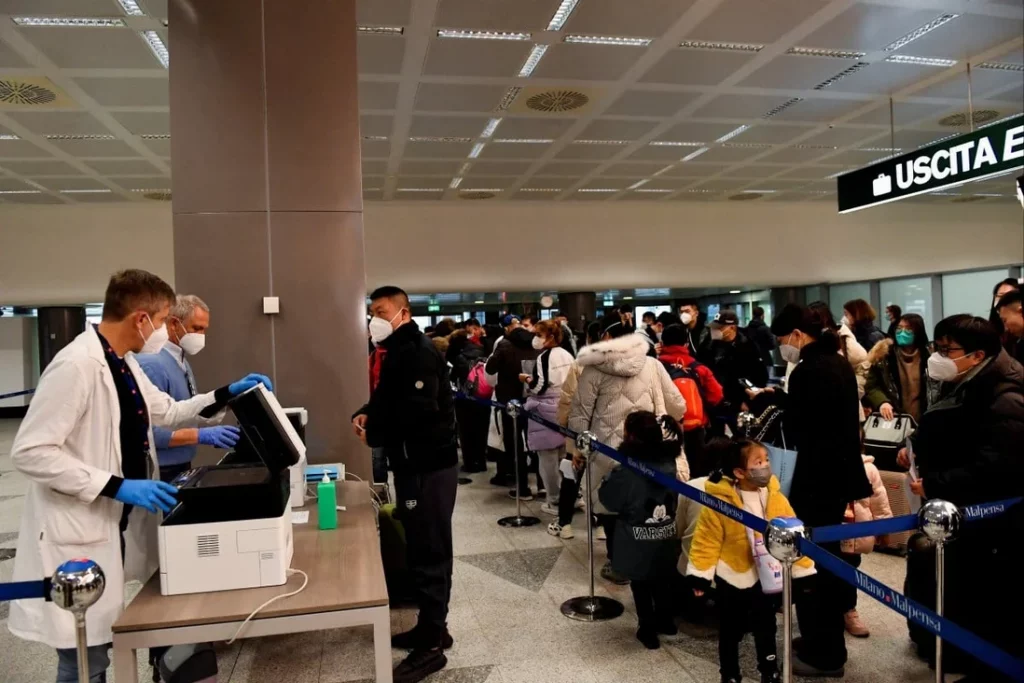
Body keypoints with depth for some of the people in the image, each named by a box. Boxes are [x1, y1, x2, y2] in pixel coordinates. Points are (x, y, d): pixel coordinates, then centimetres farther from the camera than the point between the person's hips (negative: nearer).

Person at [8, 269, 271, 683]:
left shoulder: (125, 363, 8)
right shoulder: (76, 365, -22)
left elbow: (166, 412, 22)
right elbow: (29, 452, -23)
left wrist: (226, 395, 12)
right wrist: (116, 486, -25)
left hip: (117, 526, 9)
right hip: (77, 536, -9)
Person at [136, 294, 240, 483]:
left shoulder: (182, 362, 10)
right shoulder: (152, 364, -20)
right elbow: (148, 432, -25)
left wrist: (210, 433, 5)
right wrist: (200, 435, -27)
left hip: (181, 469, 9)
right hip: (160, 474, -9)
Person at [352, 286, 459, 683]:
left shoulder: (419, 353, -17)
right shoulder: (399, 353, 16)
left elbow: (418, 410, -27)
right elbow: (388, 400, 22)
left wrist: (374, 435, -13)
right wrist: (366, 414, 1)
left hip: (428, 466, -10)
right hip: (414, 463, 10)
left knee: (428, 552, -3)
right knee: (422, 549, 17)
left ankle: (432, 645, 8)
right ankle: (432, 628, 29)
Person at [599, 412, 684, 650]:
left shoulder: (625, 472, -26)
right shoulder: (669, 464, -10)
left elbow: (608, 500, -12)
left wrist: (612, 477, -2)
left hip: (638, 544, -5)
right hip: (666, 539, 5)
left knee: (641, 587, 14)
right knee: (663, 583, 23)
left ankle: (648, 630, 24)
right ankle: (665, 622, 40)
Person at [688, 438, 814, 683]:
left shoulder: (775, 496, -9)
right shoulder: (720, 501, -21)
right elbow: (707, 540, -14)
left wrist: (804, 569, -2)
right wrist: (700, 574, -15)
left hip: (768, 577, 3)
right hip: (732, 577, -3)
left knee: (766, 628, 20)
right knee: (731, 631, 15)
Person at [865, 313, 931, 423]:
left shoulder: (928, 356, 1)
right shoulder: (883, 354, -3)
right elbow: (870, 386, -4)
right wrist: (882, 402, -23)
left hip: (921, 421, 1)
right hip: (892, 419, -1)